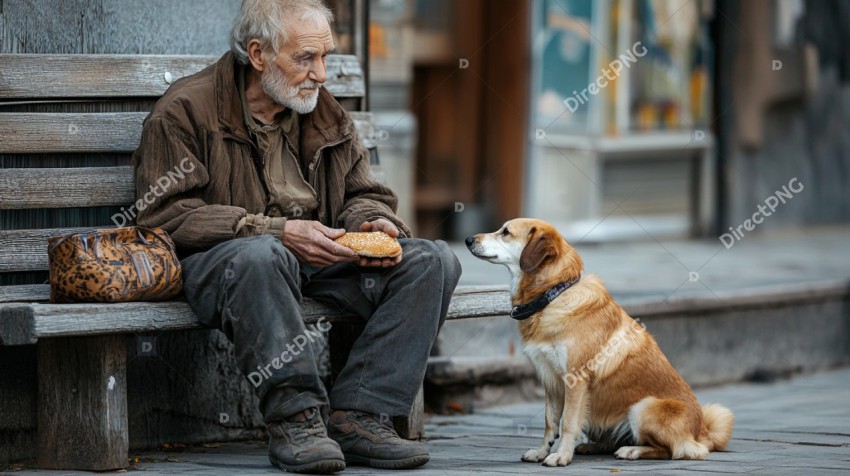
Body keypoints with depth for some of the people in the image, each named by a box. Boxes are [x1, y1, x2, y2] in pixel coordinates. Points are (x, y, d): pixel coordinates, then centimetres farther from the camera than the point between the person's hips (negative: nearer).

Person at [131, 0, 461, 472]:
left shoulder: (327, 113, 15)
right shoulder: (185, 110, -5)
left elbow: (362, 194, 21)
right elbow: (164, 215, -14)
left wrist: (374, 224, -7)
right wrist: (276, 232, -23)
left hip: (321, 258, 6)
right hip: (220, 259, -6)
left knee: (434, 261, -13)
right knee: (259, 256, -42)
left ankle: (357, 416, -22)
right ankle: (295, 418, -31)